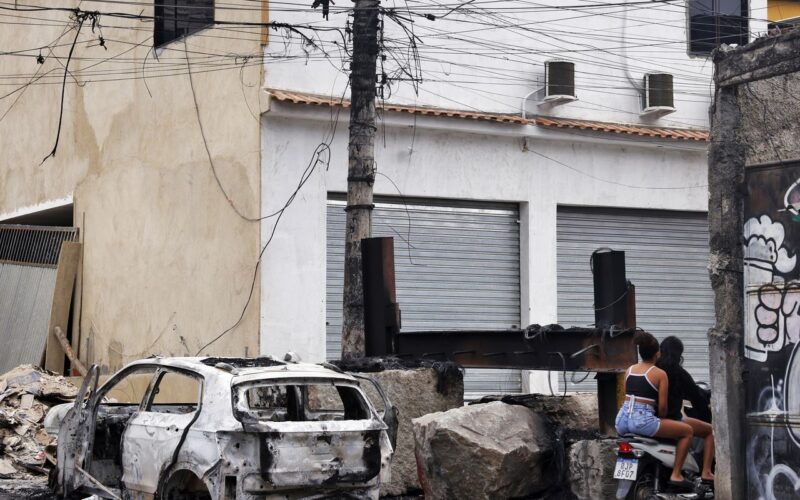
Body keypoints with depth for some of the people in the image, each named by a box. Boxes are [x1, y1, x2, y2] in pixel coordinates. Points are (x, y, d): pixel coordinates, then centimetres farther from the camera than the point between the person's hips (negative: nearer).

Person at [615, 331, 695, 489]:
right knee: (687, 430, 4)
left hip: (622, 420, 7)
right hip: (642, 421, -7)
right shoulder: (660, 374, -1)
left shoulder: (629, 370, 15)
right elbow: (662, 406, -3)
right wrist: (662, 419, 17)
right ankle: (676, 475, 0)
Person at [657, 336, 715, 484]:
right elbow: (695, 393, -4)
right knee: (710, 430, 8)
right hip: (671, 419, -7)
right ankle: (706, 472, -4)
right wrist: (706, 404, 16)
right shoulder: (678, 372, -12)